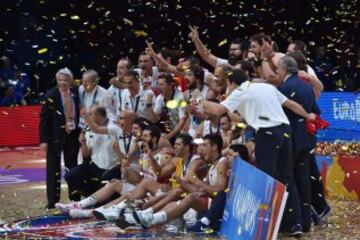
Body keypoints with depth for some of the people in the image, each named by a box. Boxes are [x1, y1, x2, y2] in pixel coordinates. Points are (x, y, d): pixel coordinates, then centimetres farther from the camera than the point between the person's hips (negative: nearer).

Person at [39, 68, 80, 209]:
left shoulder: (75, 93, 2)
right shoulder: (51, 96, -9)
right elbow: (44, 118, -9)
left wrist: (80, 132, 4)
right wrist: (43, 139, -14)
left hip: (73, 134, 4)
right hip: (56, 136, -4)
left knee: (72, 167, 12)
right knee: (53, 168, 2)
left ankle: (74, 197, 22)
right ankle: (52, 201, 8)